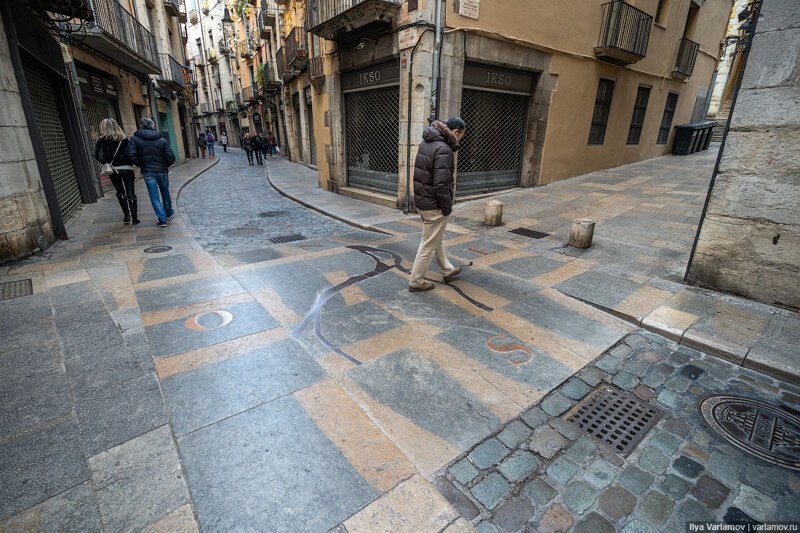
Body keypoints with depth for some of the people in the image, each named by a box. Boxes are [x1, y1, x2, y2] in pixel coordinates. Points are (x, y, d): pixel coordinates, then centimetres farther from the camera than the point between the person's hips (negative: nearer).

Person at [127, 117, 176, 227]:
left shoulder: (135, 139, -3)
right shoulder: (162, 140, -2)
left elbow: (131, 155, -13)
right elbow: (171, 157, -7)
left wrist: (140, 165, 2)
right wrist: (164, 165, 11)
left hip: (147, 172, -1)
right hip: (162, 171, 1)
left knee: (154, 196, 1)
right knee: (165, 193, 19)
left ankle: (162, 219, -5)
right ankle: (169, 213, 35)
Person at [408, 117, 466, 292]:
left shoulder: (426, 143, 8)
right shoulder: (443, 149, -22)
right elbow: (441, 185, -26)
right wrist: (447, 208, -14)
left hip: (421, 200, 10)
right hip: (434, 205, -10)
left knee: (436, 239, 23)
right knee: (428, 245, 4)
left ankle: (447, 270, 41)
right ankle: (416, 282, 16)